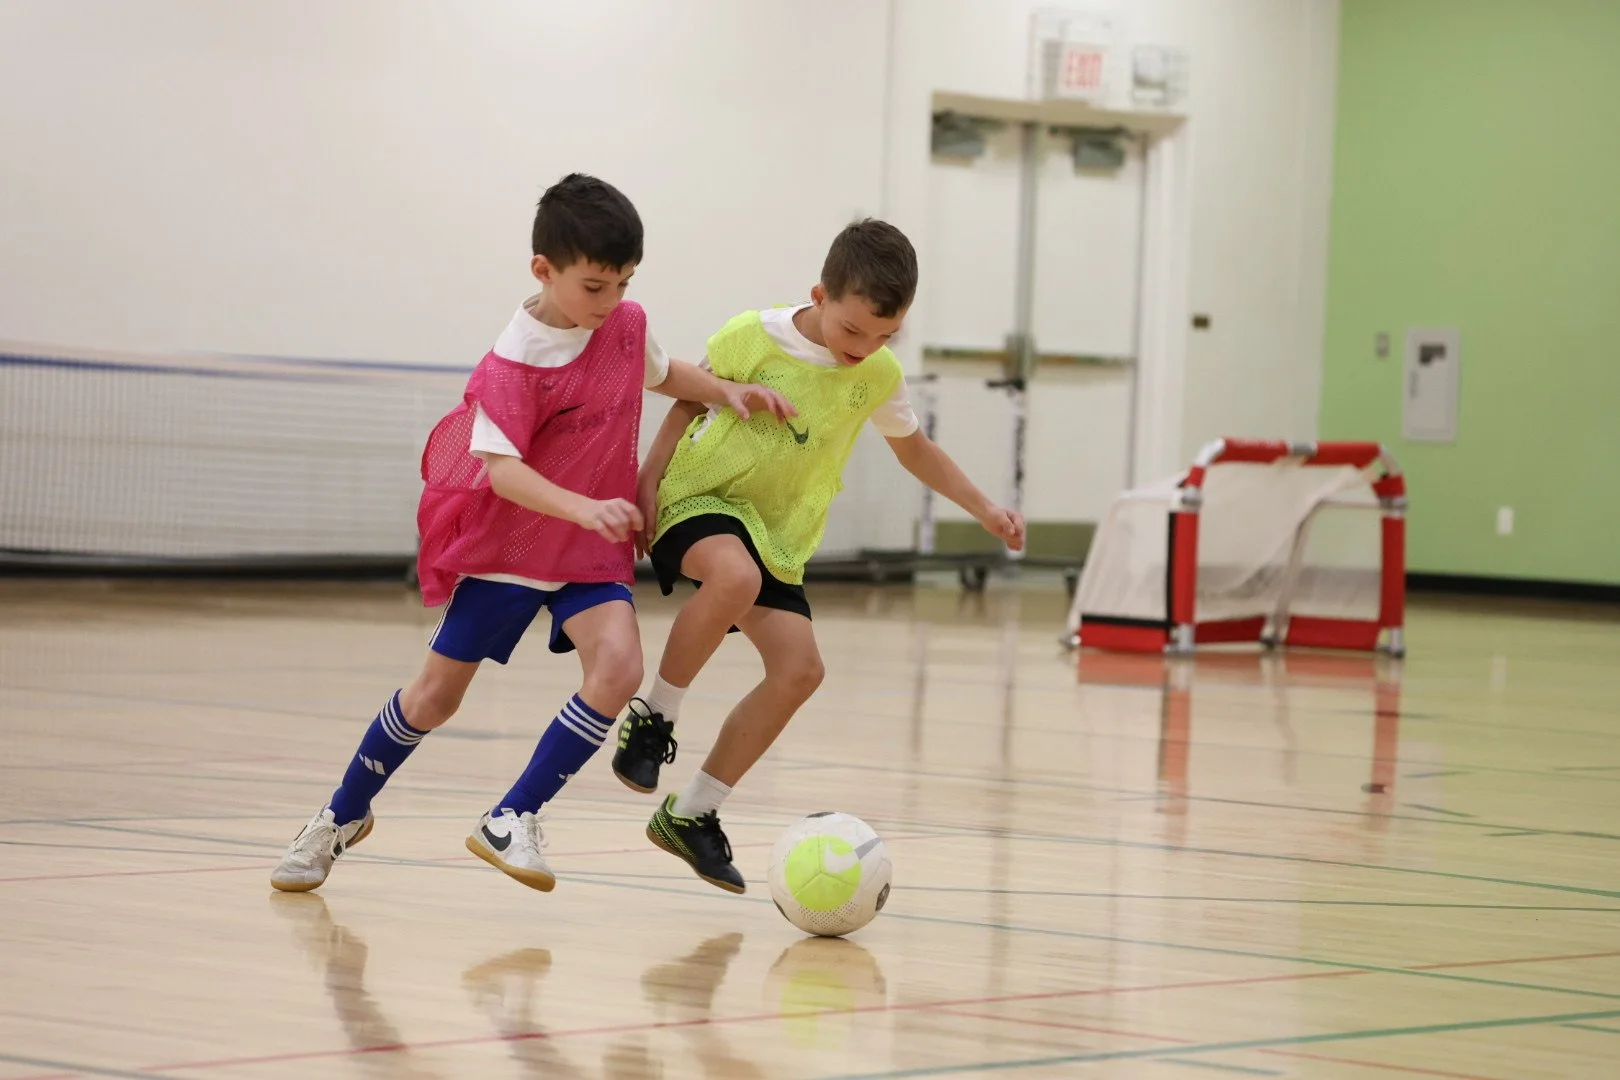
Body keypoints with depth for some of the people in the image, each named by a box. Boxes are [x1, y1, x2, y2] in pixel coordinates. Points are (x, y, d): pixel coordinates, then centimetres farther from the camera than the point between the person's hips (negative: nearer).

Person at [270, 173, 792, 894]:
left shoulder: (626, 324, -3)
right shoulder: (514, 363, -21)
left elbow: (661, 374, 20)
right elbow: (501, 468, -30)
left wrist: (728, 393, 4)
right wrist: (582, 507, -43)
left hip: (592, 552, 4)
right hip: (506, 546, -4)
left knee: (618, 666, -22)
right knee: (437, 693, 5)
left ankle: (512, 821, -14)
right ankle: (344, 815, 29)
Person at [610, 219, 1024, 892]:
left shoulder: (879, 376, -3)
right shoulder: (752, 338, -17)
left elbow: (914, 449, 16)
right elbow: (690, 399, 0)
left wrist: (985, 510, 11)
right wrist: (650, 478, -8)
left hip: (778, 536, 6)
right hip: (699, 500, -6)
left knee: (799, 669, -9)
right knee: (735, 576, -39)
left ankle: (692, 813, 4)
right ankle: (654, 716, -18)